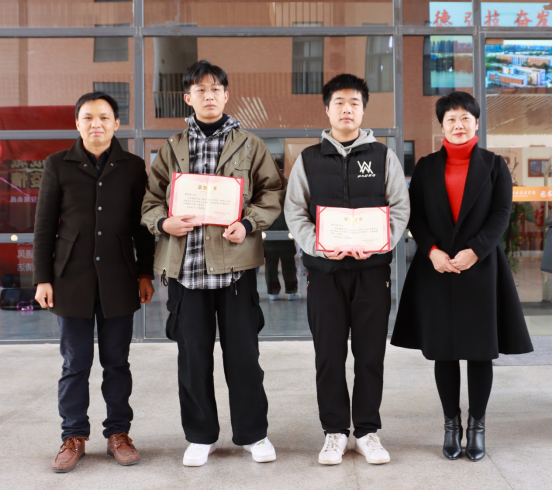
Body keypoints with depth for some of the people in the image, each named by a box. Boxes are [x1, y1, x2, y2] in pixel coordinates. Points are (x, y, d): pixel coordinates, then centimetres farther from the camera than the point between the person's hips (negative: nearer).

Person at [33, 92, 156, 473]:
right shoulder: (58, 165, 5)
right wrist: (43, 278, 0)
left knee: (117, 361, 8)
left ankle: (118, 433, 20)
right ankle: (74, 437, 18)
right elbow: (44, 226, 4)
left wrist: (145, 274, 5)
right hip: (72, 277, 0)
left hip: (118, 279, 1)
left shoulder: (133, 167, 6)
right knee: (76, 363, 5)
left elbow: (142, 225, 8)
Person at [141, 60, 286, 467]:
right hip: (186, 265, 2)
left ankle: (253, 433, 20)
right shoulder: (173, 149, 12)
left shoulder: (250, 145, 8)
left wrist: (249, 224, -10)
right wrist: (163, 222, -8)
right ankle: (201, 435, 23)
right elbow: (151, 199, 13)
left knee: (243, 353, 4)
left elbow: (273, 192, 5)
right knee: (193, 356, 8)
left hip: (235, 261, -1)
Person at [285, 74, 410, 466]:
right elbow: (295, 213, 4)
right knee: (329, 353, 4)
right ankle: (335, 431, 17)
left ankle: (367, 431, 18)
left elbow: (400, 208, 3)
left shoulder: (384, 156, 7)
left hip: (373, 268, 0)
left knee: (371, 352, 5)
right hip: (324, 269, 0)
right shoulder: (309, 160, 8)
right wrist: (320, 246, -14)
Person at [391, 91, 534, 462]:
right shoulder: (426, 167, 9)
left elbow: (502, 214, -2)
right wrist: (432, 252, -12)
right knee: (443, 349, 5)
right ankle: (452, 424, 17)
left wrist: (474, 252, -15)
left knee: (481, 349, 3)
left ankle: (477, 427, 14)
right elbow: (415, 215, 4)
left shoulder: (494, 165, 5)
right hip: (436, 269, 1)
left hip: (480, 268, -1)